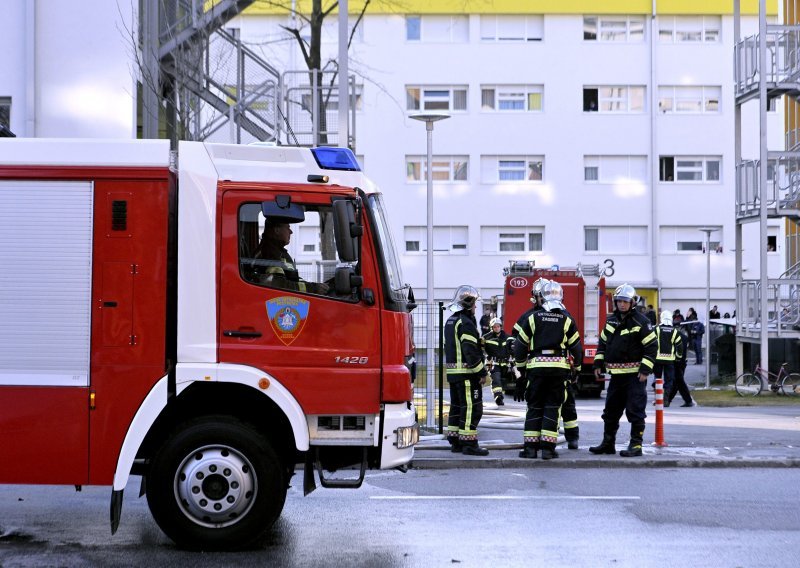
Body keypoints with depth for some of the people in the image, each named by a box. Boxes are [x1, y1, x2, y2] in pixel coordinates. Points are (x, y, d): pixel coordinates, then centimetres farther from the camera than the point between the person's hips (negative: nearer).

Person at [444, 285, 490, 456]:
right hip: (467, 373, -10)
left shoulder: (450, 321, 16)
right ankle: (469, 444, -9)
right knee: (472, 408, -7)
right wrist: (482, 372, -17)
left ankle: (455, 441, 18)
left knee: (457, 407, 14)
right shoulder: (466, 323, -15)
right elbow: (470, 351, -21)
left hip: (452, 371, 10)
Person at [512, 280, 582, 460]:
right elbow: (576, 346, 6)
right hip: (559, 367, 0)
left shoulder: (533, 318, 2)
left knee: (534, 406, 7)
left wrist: (520, 364, 19)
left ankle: (530, 447, 4)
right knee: (552, 407, 3)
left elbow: (520, 344, 5)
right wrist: (577, 367, 20)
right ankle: (547, 447, -1)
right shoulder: (567, 320, 2)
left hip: (536, 366, 0)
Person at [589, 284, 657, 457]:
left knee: (635, 411, -5)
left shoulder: (640, 322, -9)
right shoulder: (611, 320, 10)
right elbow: (603, 343, 19)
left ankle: (636, 445, -1)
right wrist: (598, 365, 12)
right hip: (616, 374, 7)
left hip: (634, 374, -7)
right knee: (610, 410, 13)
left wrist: (645, 370, -16)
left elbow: (651, 346, -11)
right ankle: (608, 443, 22)